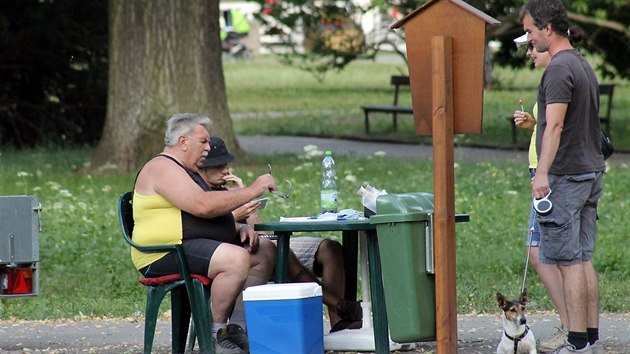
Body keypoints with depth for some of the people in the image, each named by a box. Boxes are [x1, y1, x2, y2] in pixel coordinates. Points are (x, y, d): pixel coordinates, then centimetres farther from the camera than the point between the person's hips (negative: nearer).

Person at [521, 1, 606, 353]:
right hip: (591, 172, 9)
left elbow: (555, 126, -26)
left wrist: (543, 173, -33)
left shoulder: (559, 70, -14)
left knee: (570, 261, -7)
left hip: (566, 176, -9)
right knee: (584, 259, 11)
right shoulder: (584, 65, 16)